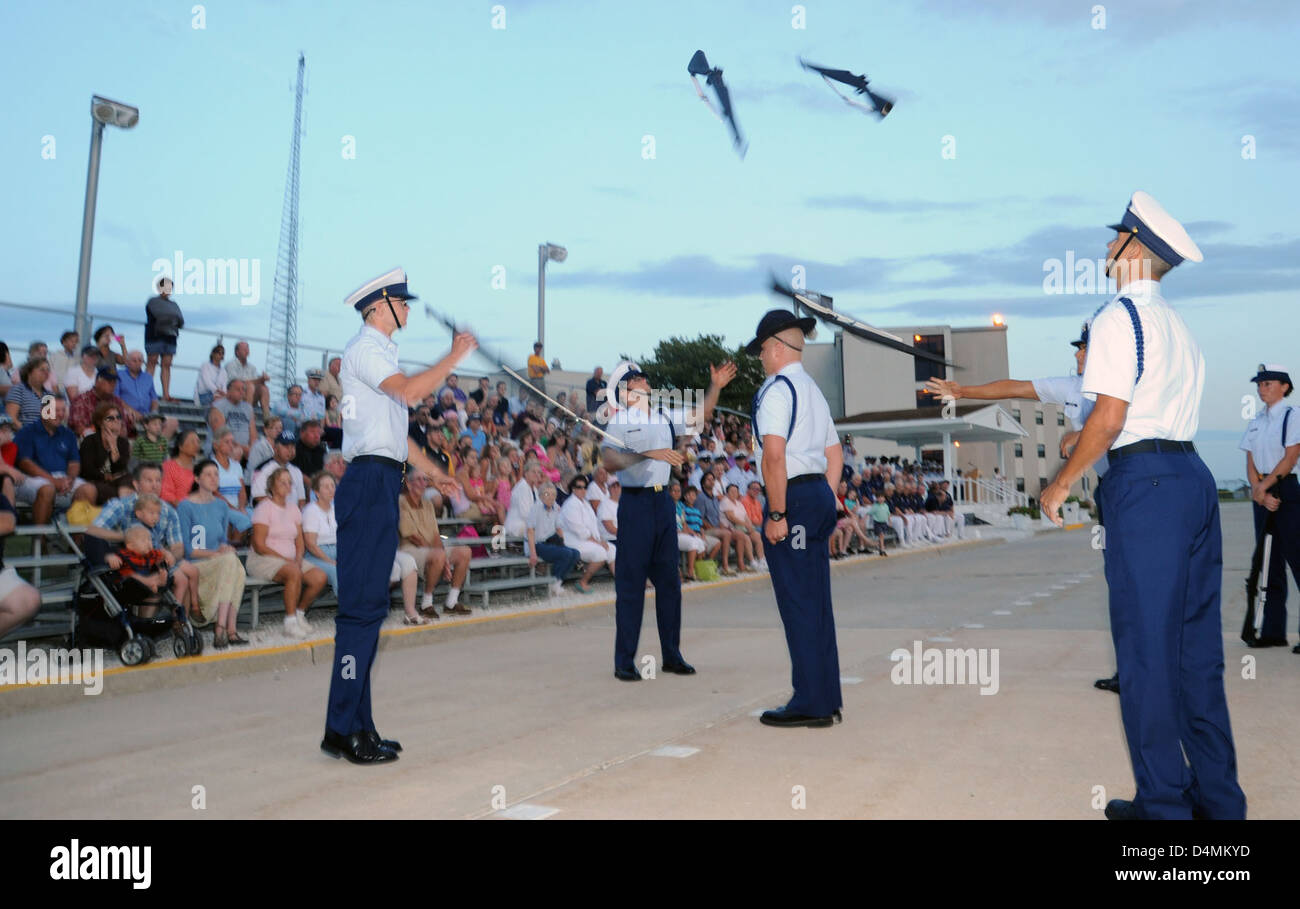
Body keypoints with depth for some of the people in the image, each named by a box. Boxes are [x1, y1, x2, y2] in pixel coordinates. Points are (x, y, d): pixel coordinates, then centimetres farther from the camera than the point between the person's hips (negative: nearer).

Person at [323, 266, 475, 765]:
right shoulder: (364, 349, -4)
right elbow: (409, 391, -22)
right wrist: (455, 356, -10)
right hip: (370, 481, -10)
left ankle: (356, 726, 14)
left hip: (380, 484, 10)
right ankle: (343, 729, -6)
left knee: (369, 606, 9)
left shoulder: (380, 353, 25)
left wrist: (437, 474, 26)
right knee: (362, 605, -10)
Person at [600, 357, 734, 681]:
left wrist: (715, 386, 6)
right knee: (631, 583, -2)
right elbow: (609, 461, -22)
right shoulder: (620, 421, -7)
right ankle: (624, 662, 5)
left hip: (663, 500, 6)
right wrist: (649, 454, -31)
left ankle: (671, 655, 19)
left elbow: (701, 414, 20)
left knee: (669, 580, 10)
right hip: (635, 502, -6)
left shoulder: (664, 417, 11)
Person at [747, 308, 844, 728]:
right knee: (818, 603, 13)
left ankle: (811, 704, 4)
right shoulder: (814, 389, 19)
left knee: (799, 605, -3)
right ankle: (828, 700, 21)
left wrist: (776, 514, -18)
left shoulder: (776, 388, -10)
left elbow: (774, 456, -21)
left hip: (794, 496, -9)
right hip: (821, 493, 9)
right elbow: (835, 453, 22)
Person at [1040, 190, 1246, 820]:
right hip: (1194, 475, 9)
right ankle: (1218, 797, 19)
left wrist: (1062, 483, -5)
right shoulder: (1177, 324, 20)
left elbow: (1110, 417, -14)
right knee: (1197, 644, 12)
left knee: (1145, 645, -2)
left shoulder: (1118, 315, -7)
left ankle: (1164, 802, 5)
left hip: (1145, 483, -9)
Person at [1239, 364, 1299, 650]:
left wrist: (1265, 485, -16)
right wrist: (1260, 493, -6)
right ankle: (1273, 631, 12)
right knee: (1268, 561, 8)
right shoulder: (1255, 423, 14)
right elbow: (1251, 463, 8)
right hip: (1261, 493, 7)